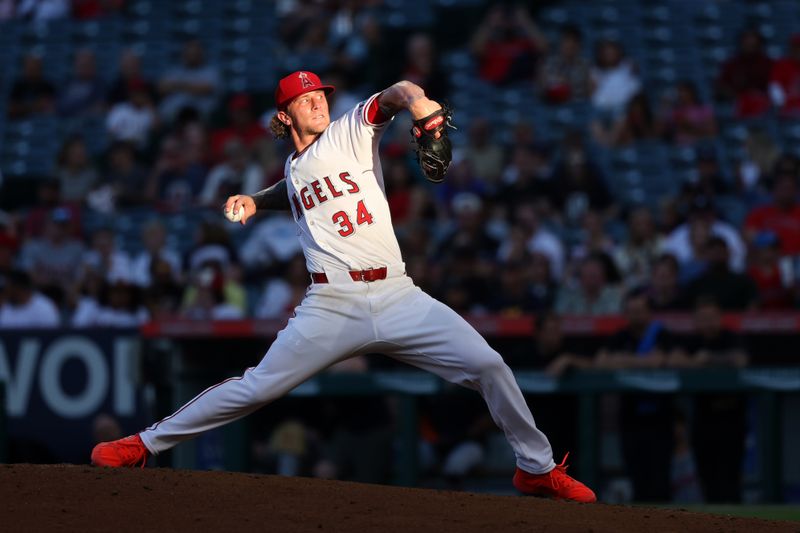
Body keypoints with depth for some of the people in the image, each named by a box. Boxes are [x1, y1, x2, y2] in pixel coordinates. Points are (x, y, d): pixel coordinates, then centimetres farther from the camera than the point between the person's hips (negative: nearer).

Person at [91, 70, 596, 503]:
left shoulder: (351, 132, 7)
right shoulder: (294, 170, 19)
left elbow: (397, 93, -10)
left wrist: (417, 101, -32)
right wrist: (257, 201, 25)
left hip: (398, 298, -1)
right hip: (332, 305, 1)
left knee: (489, 366, -12)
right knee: (256, 387, -5)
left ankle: (537, 468, 5)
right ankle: (146, 443, 6)